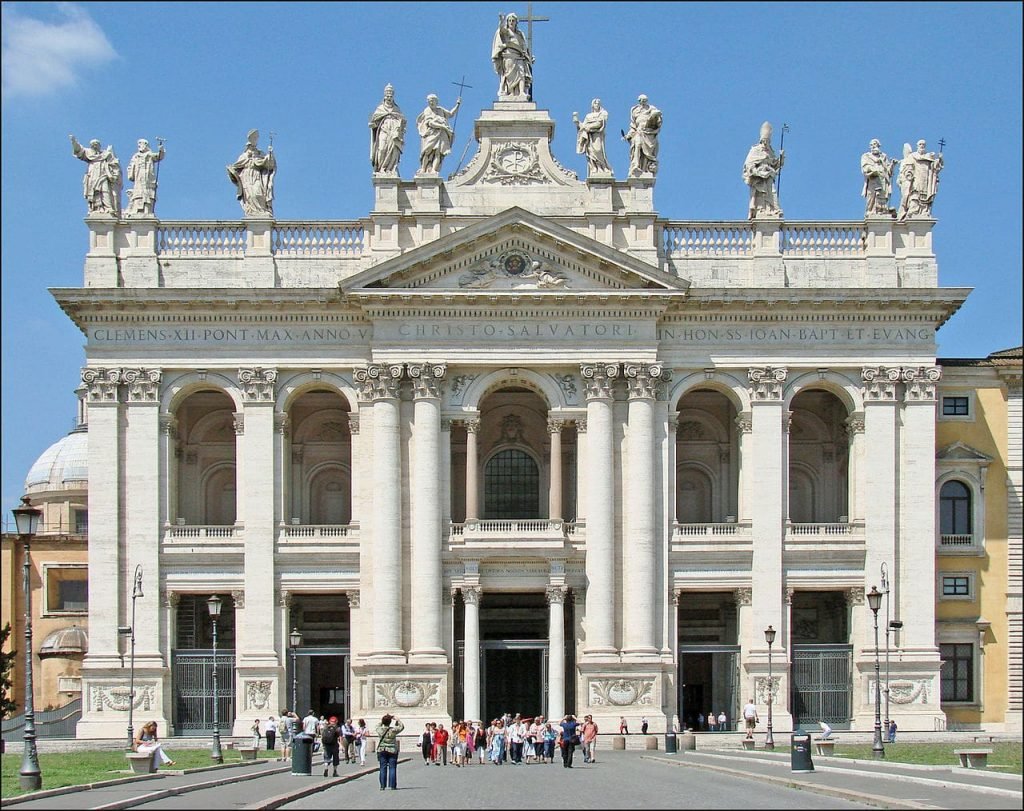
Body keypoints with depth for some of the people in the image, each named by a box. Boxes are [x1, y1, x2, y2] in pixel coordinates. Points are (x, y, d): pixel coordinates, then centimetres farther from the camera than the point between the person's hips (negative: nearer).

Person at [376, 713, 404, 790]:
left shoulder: (380, 730, -7)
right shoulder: (393, 730, -12)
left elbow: (378, 725, 18)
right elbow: (402, 726, 6)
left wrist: (383, 721, 22)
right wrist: (397, 720, 16)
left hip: (381, 751, 2)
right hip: (392, 751, -2)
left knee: (383, 768, 6)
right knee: (392, 768, 3)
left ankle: (382, 786, 6)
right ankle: (392, 785, 1)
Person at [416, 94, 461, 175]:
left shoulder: (440, 109, 22)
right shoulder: (427, 111, 4)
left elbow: (451, 114, 33)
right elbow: (430, 123, -9)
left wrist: (458, 104, 27)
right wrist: (443, 126, -15)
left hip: (441, 135, 3)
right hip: (431, 134, -3)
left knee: (438, 152, -14)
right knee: (428, 152, -15)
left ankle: (433, 170, -25)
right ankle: (423, 170, -10)